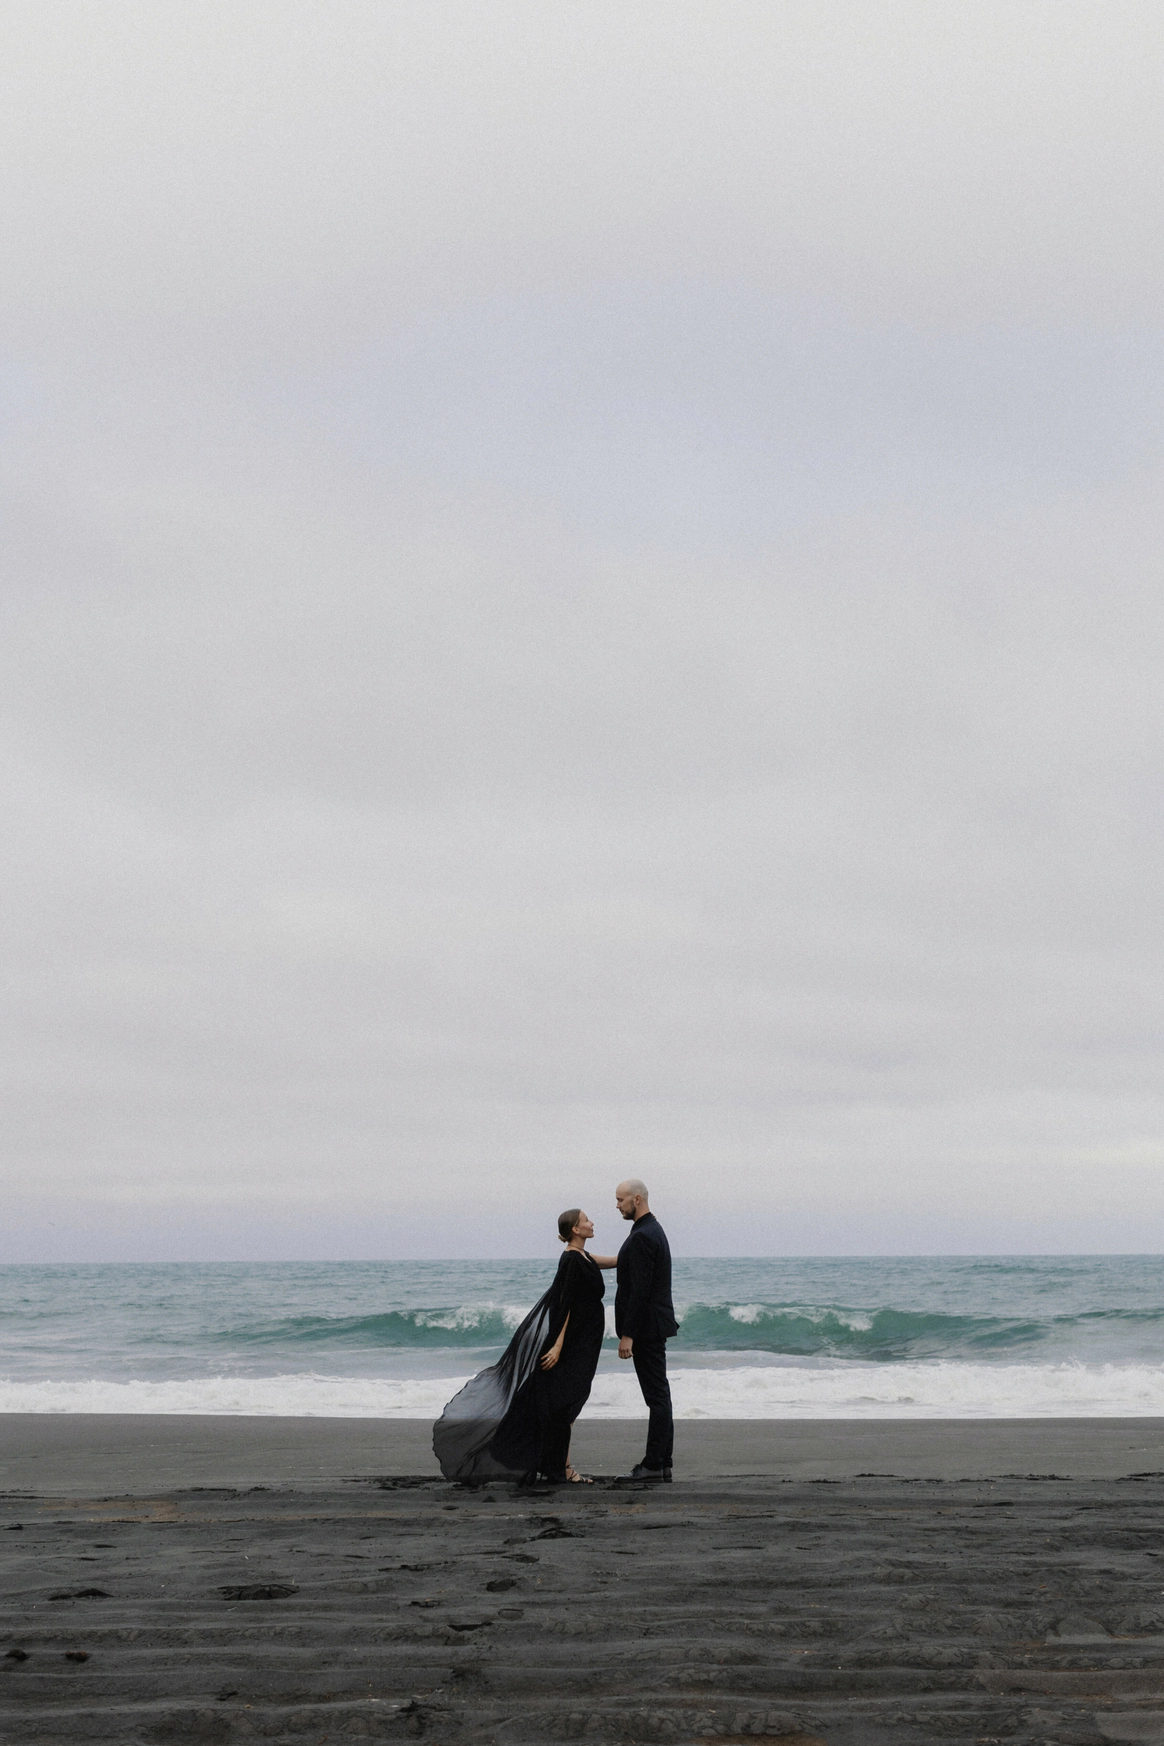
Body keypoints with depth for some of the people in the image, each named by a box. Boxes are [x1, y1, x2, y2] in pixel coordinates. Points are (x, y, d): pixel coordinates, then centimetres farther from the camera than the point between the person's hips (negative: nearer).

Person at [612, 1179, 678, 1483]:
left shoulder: (642, 1237, -18)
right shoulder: (653, 1230, 16)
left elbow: (640, 1290, -22)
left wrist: (627, 1335, -21)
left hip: (647, 1328, -11)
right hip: (653, 1326, 11)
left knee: (657, 1395, -7)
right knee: (658, 1395, 12)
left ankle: (653, 1466, -4)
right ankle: (661, 1462, 17)